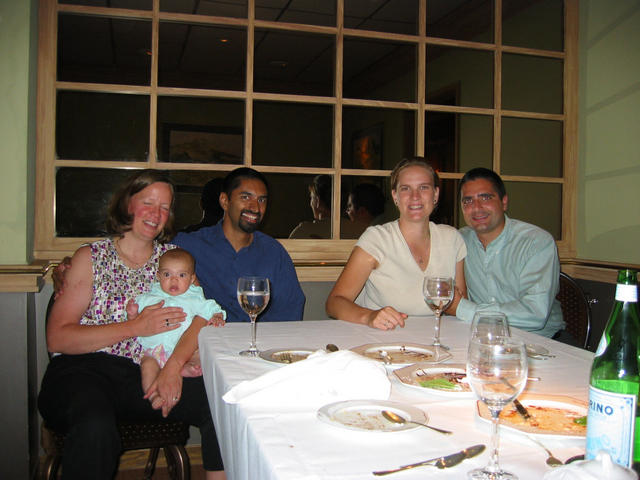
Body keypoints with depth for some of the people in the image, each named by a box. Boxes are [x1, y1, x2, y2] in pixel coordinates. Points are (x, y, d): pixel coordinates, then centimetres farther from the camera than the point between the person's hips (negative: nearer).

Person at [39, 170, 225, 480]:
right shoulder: (91, 257, 6)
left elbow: (203, 316, -1)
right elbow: (57, 338, -3)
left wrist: (174, 365, -19)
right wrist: (136, 327, -11)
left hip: (145, 375, 3)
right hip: (83, 371, -2)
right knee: (96, 428, -36)